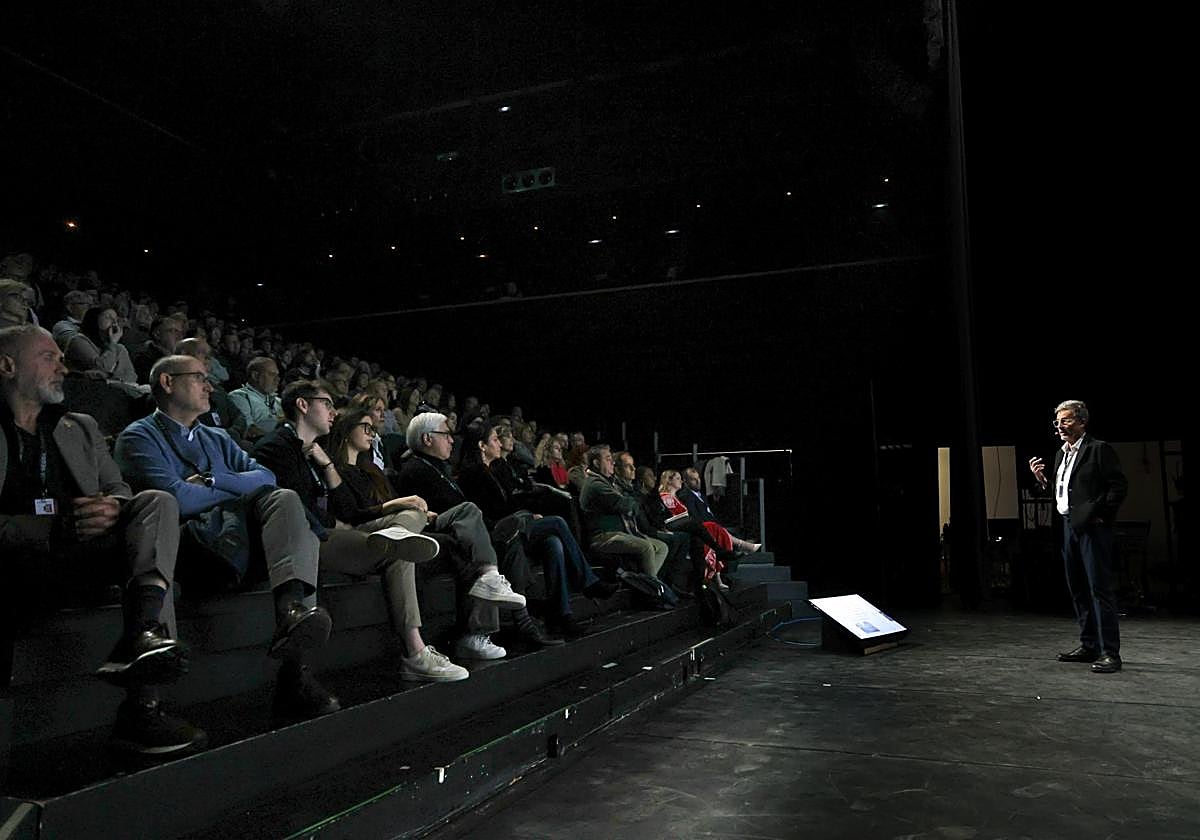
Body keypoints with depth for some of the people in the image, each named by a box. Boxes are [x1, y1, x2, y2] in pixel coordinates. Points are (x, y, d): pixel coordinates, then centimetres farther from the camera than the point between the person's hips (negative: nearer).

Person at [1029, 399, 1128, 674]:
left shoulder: (1099, 449, -6)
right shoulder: (1060, 455, 18)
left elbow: (1119, 485, -11)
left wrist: (1101, 514, -12)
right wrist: (1041, 479, 3)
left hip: (1092, 527, -8)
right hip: (1069, 527, 8)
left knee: (1100, 588, -9)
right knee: (1078, 589, 13)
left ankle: (1110, 652, -5)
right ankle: (1089, 646, 22)